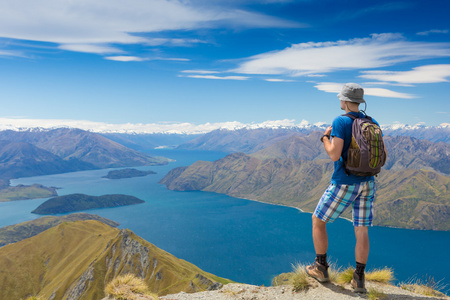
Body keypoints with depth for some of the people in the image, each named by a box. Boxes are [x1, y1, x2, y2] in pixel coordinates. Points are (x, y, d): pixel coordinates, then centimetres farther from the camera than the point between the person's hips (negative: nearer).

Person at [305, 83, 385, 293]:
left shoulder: (340, 122, -16)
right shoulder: (372, 123, 5)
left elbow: (334, 155, -23)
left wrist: (325, 138, -5)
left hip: (344, 184, -6)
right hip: (367, 183, 6)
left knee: (318, 220, 12)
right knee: (362, 231, 11)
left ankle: (321, 268, 19)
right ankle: (359, 280, 13)